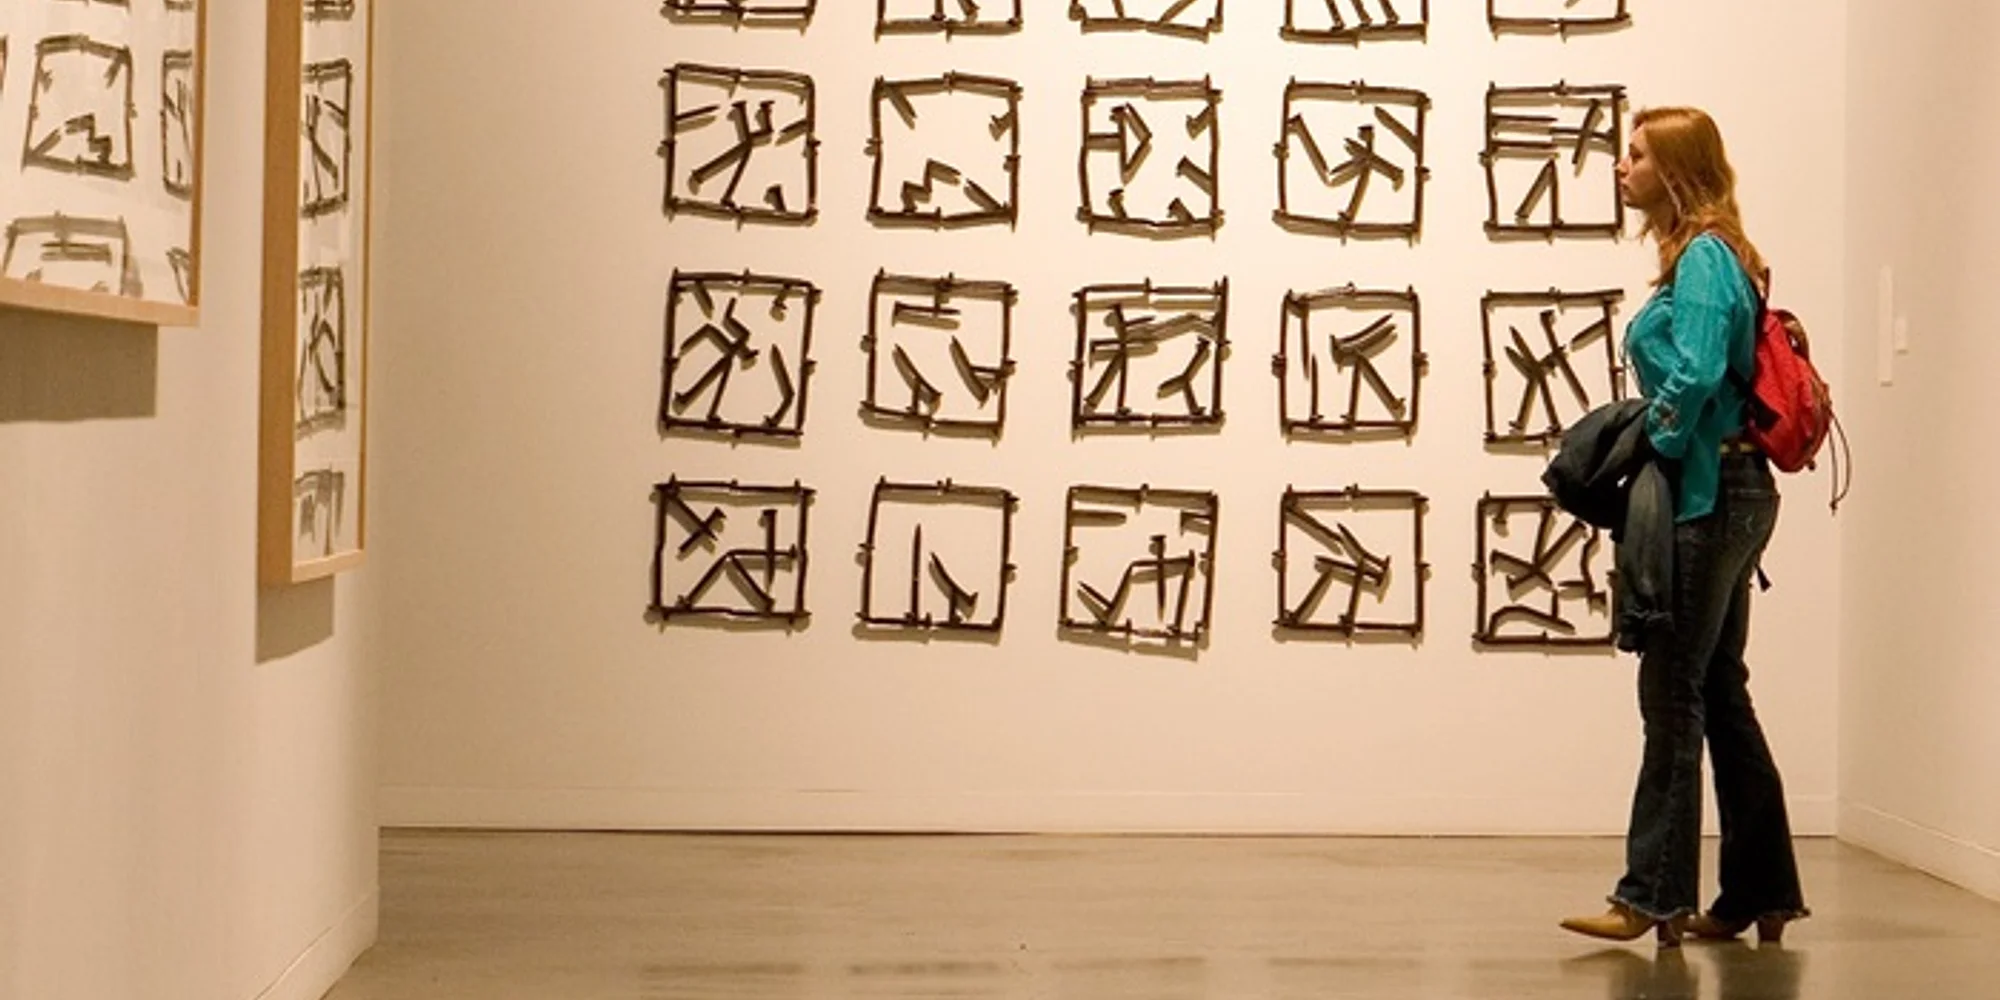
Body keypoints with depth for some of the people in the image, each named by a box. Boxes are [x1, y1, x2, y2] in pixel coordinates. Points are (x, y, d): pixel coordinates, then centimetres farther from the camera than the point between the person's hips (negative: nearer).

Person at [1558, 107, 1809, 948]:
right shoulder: (1708, 256, 16)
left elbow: (1696, 375, -26)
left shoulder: (1703, 258, -14)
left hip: (1710, 496, -10)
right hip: (1726, 492, 10)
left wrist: (1656, 445, -12)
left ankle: (1653, 896, -2)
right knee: (1718, 694, 13)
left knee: (1672, 692, -6)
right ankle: (1762, 894, 18)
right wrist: (1652, 443, 10)